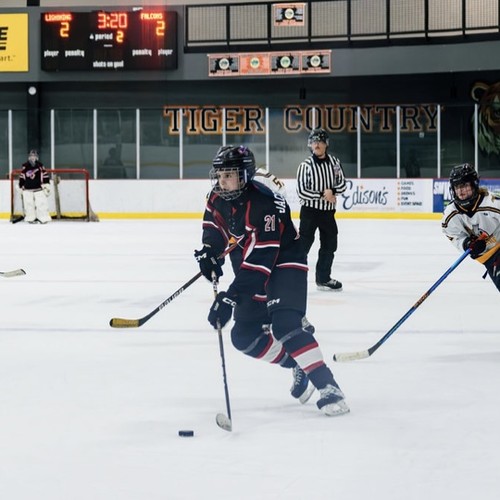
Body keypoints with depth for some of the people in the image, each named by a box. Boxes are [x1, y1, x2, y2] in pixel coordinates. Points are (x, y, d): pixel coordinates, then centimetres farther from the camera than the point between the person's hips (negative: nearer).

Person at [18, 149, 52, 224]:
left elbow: (45, 176, 2)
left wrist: (47, 185, -6)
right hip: (27, 189, 1)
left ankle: (44, 218, -4)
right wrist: (21, 187, 11)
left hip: (39, 188, -1)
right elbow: (21, 177, 11)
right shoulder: (25, 167, 4)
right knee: (28, 204, 1)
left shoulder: (40, 166, 1)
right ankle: (30, 218, 9)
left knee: (41, 204, -8)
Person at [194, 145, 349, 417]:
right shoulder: (219, 198, -6)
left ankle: (327, 386, -29)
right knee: (244, 336, 4)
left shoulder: (263, 203, -31)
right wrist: (209, 252, -6)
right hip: (251, 270, 9)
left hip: (285, 263, -9)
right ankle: (298, 364, 20)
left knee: (284, 325, -29)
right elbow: (215, 227, 16)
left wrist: (230, 297, -40)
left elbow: (259, 261, -35)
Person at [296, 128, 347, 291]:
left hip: (328, 211, 5)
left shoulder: (334, 162, 2)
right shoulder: (306, 165, -10)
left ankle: (323, 279, 25)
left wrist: (332, 191, -18)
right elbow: (301, 192, -15)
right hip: (309, 210, -5)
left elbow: (342, 185, 2)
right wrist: (322, 195, -19)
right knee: (304, 244, -8)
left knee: (329, 245, 12)